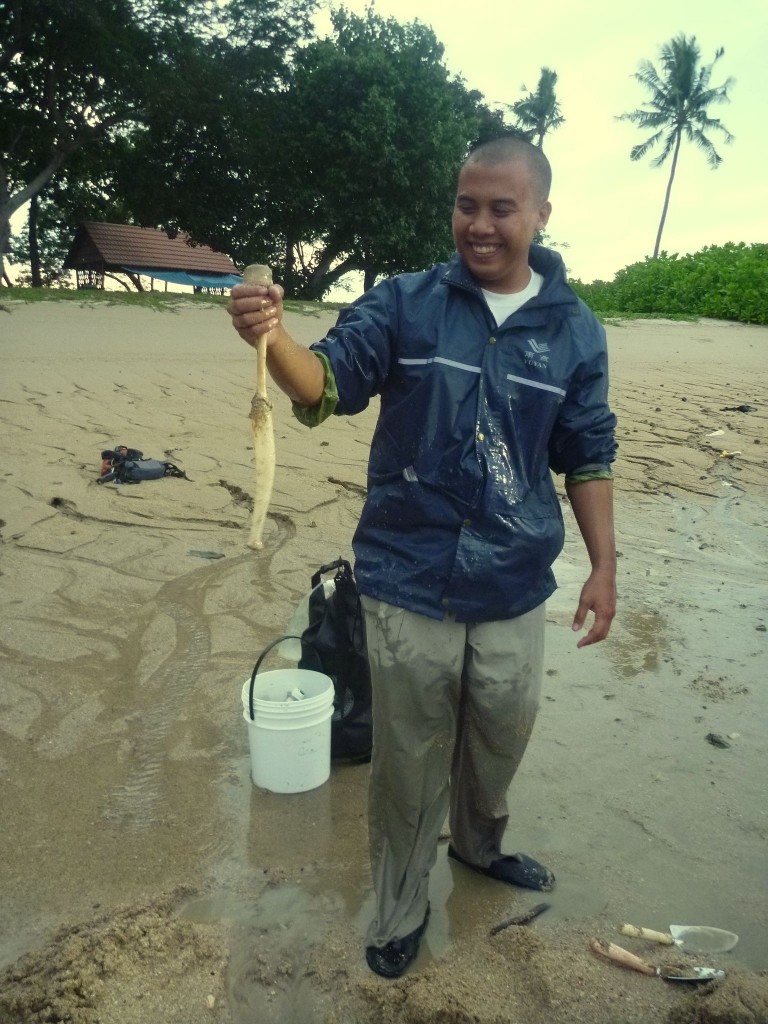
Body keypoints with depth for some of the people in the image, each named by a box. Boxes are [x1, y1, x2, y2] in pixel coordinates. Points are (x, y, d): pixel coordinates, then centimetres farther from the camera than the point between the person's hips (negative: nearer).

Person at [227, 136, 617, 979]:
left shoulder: (575, 330, 2)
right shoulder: (403, 303, -4)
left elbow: (588, 458, 8)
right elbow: (327, 385, -10)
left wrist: (604, 566, 6)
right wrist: (272, 338, -32)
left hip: (515, 594, 3)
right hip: (409, 587, -2)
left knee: (500, 738, 23)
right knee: (409, 760, 13)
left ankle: (480, 844, 56)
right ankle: (399, 910, 40)